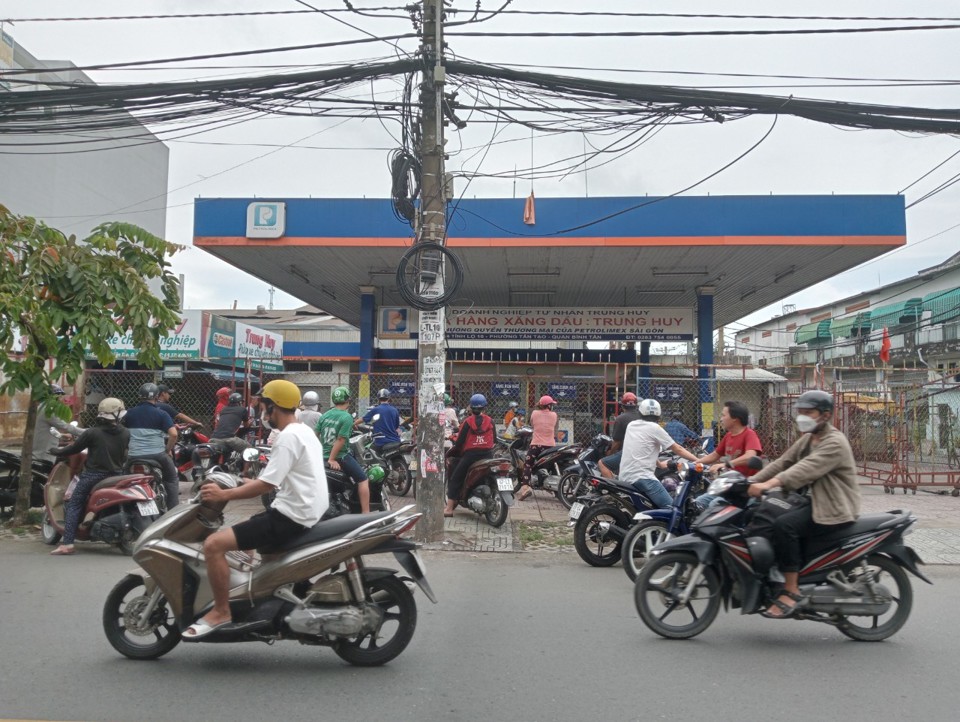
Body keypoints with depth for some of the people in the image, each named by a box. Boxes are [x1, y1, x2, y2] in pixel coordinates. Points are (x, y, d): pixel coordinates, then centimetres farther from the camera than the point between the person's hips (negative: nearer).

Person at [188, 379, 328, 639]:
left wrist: (224, 494, -13)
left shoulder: (288, 437, -16)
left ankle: (221, 611, -3)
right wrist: (252, 482, 26)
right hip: (306, 512, 11)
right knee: (247, 526, 32)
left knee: (213, 544, -14)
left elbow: (267, 485, -21)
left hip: (291, 517, -11)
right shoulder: (305, 431, 15)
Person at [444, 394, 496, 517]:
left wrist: (451, 452, 8)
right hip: (488, 455, 4)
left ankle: (449, 508, -1)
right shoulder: (490, 421, 3)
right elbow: (494, 439, 9)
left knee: (454, 479, 4)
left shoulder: (468, 421, -6)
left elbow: (459, 441, -8)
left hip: (470, 455, -3)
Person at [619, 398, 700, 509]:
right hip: (642, 477, -8)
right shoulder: (654, 428, -3)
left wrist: (659, 463, 38)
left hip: (625, 477, 8)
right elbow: (677, 449, 0)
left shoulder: (631, 425, 15)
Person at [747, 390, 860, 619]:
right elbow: (782, 462, 7)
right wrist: (752, 482, -7)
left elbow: (806, 469, -32)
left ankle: (791, 592, -21)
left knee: (785, 525, -28)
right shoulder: (807, 439, 14)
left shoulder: (835, 443, -16)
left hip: (835, 509, -10)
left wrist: (769, 484, -44)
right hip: (815, 502, 10)